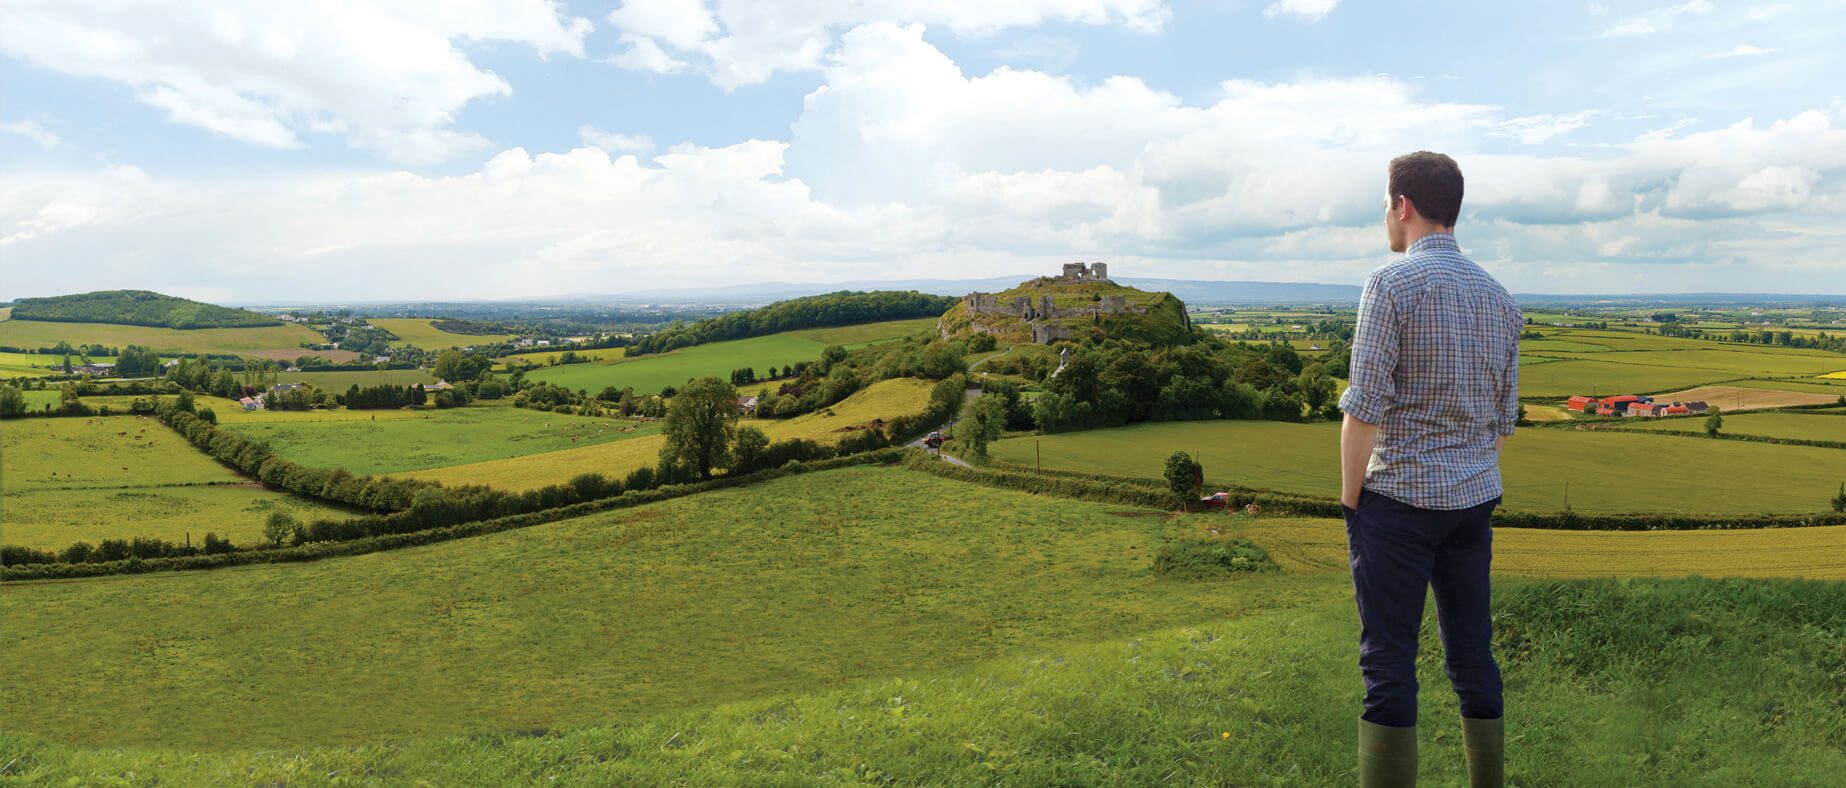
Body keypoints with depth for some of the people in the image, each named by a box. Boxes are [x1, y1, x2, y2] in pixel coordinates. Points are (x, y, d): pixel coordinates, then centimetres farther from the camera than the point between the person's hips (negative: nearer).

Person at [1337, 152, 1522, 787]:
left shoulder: (1392, 284, -11)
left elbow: (1365, 410, -15)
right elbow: (1504, 418, 14)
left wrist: (1350, 503, -7)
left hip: (1399, 497, -7)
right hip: (1474, 501, 7)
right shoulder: (1498, 299, 11)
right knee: (1473, 657, 15)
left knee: (1389, 664, -1)